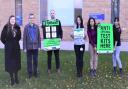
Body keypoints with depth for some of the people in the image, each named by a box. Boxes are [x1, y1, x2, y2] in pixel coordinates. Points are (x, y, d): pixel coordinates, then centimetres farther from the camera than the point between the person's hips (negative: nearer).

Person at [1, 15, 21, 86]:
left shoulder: (17, 28, 1)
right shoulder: (6, 28, -7)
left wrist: (15, 42, 8)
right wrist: (7, 43, 5)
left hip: (16, 48, 3)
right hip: (9, 49, -2)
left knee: (16, 62, 8)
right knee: (10, 63, 2)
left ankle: (16, 78, 21)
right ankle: (12, 79, 12)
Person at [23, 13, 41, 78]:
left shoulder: (36, 27, 1)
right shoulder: (26, 27, -4)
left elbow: (39, 37, 4)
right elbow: (24, 37, -3)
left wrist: (39, 46, 2)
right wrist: (24, 47, -5)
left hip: (35, 46, 1)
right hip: (29, 47, -1)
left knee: (35, 60, 8)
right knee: (29, 60, 8)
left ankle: (35, 72, 21)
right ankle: (30, 72, 19)